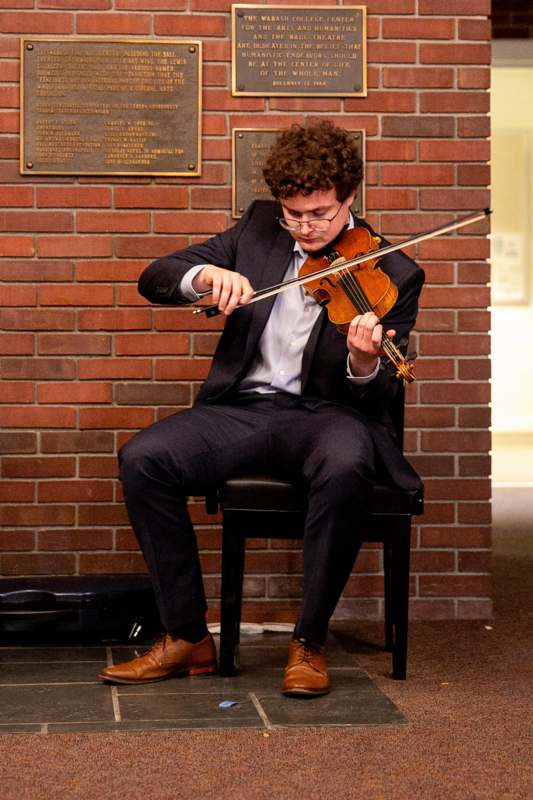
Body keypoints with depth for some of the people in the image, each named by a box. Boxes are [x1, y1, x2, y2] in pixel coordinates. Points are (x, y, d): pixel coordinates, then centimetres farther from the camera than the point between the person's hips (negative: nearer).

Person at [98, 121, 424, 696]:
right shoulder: (259, 227, 9)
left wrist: (364, 364, -28)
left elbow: (377, 400, -4)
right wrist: (207, 273, -17)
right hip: (242, 407, 3)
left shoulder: (393, 275, 0)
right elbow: (153, 280, 6)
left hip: (327, 413, -3)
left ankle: (309, 643, -21)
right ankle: (187, 638, -11)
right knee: (141, 459, -23)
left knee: (346, 465, -38)